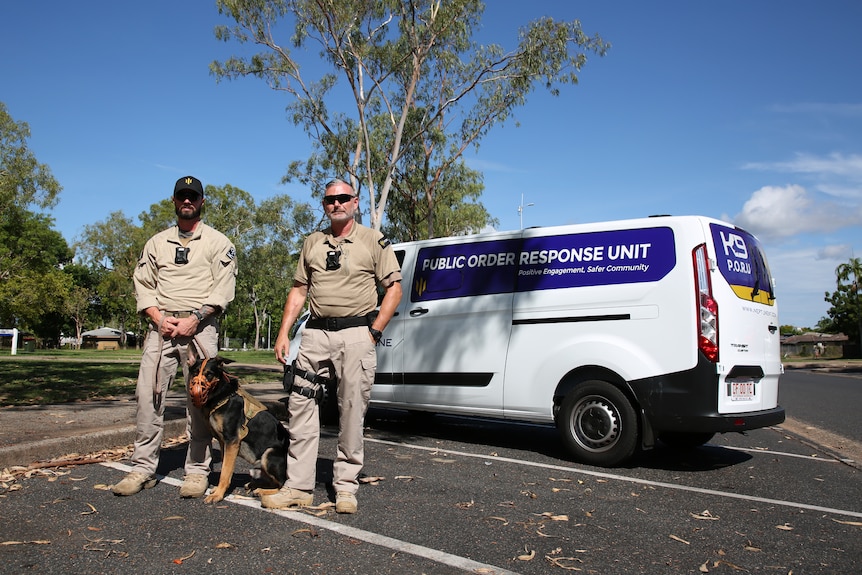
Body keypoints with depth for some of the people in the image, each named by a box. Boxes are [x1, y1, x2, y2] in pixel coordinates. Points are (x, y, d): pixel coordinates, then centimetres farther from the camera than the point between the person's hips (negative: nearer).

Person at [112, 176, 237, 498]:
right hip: (161, 326, 3)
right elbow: (143, 286, 12)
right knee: (148, 395, -1)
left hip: (200, 328, -3)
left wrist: (194, 319, -13)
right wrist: (159, 318, -5)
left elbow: (223, 289, -2)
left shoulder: (217, 242, 7)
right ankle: (143, 469, 7)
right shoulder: (157, 242, 19)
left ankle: (197, 471, 6)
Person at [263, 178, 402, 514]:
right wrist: (283, 332, 7)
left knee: (352, 413, 0)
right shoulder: (312, 243, 16)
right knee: (300, 407, 2)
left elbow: (394, 288, 1)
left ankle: (346, 487, 12)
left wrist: (374, 332, -8)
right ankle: (299, 486, 11)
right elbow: (298, 290, 17)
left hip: (356, 334, -4)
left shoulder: (374, 241, 3)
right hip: (316, 333, 4)